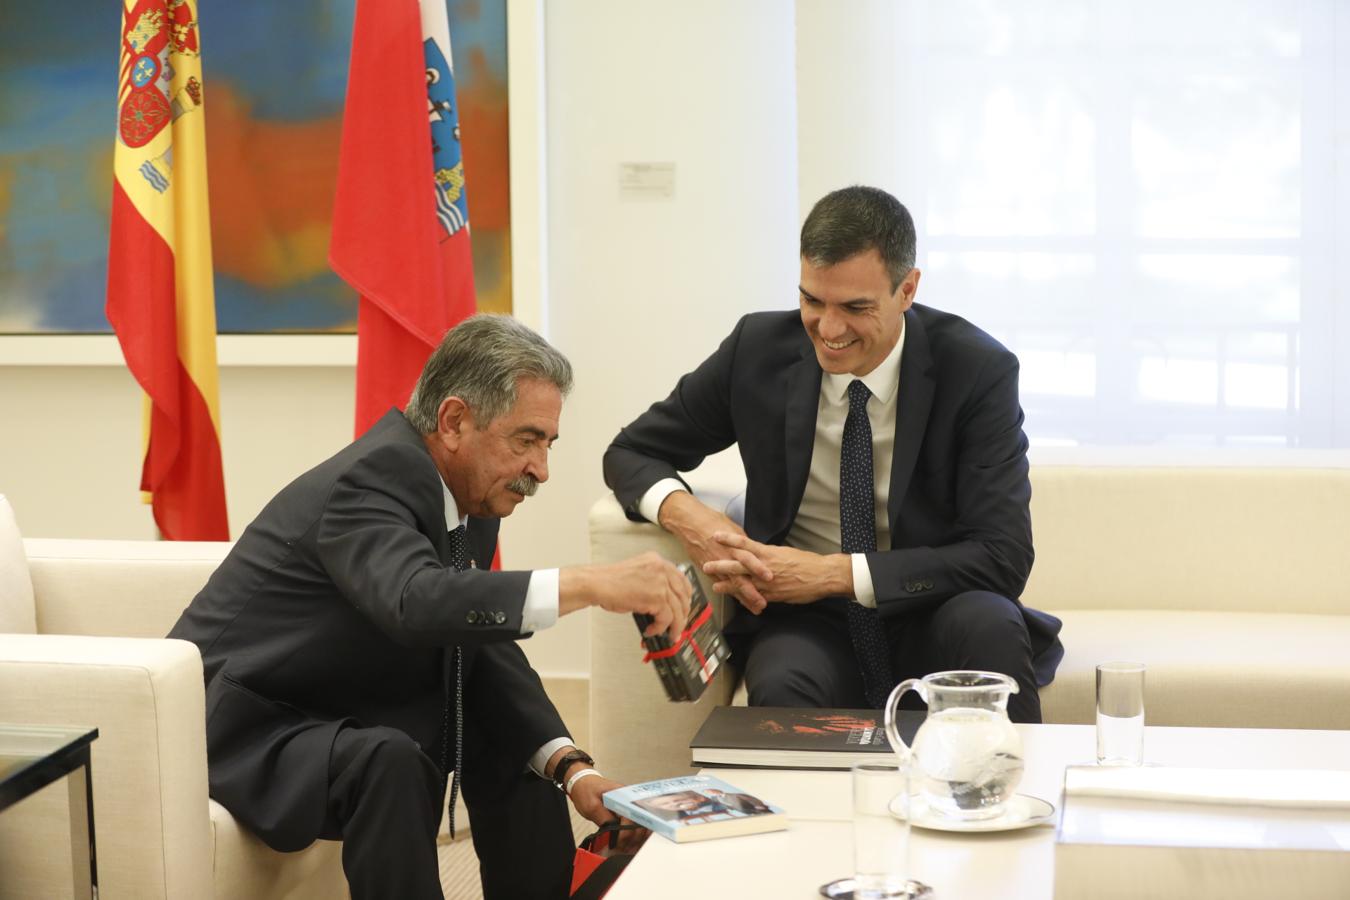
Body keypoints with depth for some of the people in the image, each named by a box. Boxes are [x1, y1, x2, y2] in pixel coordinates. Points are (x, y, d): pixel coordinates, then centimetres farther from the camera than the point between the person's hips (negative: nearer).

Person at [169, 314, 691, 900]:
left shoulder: (470, 495, 1)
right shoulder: (374, 478, -26)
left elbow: (485, 647, 1)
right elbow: (415, 603, -44)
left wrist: (571, 765, -12)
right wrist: (591, 585, -50)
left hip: (339, 718, 9)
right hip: (245, 727, -9)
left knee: (513, 724, 4)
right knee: (388, 760, -33)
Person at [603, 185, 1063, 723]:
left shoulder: (978, 370, -10)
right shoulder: (759, 349, -3)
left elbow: (1003, 558, -15)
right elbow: (630, 452, 8)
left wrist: (832, 572, -23)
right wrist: (682, 513, -17)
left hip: (933, 620, 0)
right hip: (806, 623, 0)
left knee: (988, 623, -34)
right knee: (783, 689, -34)